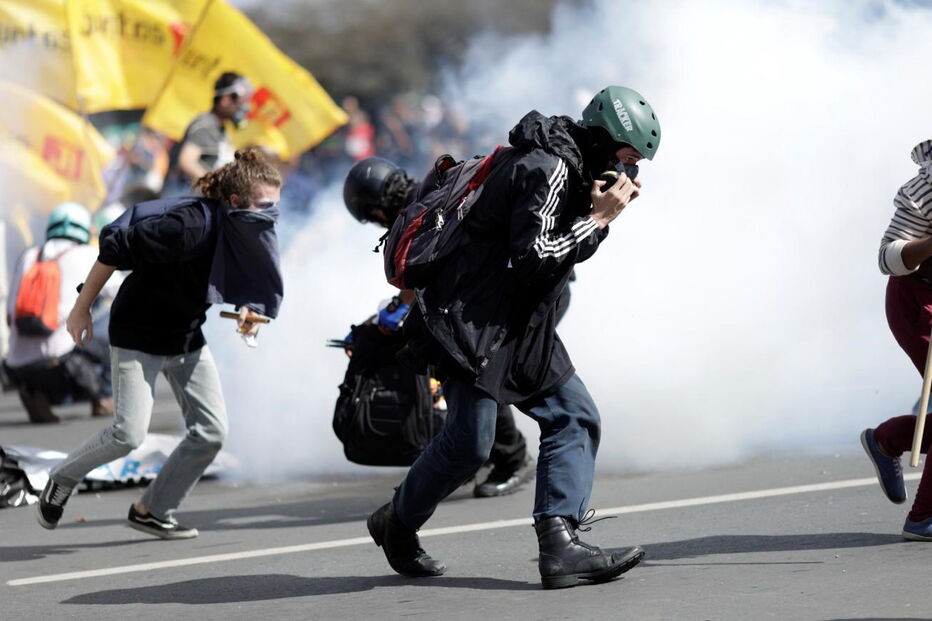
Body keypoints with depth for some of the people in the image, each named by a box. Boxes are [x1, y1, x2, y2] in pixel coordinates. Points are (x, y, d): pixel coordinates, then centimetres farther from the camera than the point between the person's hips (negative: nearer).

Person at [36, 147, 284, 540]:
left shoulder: (249, 237, -7)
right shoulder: (192, 225, -31)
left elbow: (242, 283, 13)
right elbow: (114, 248, -24)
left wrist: (247, 313, -11)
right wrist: (82, 309, -17)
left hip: (187, 338, 8)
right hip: (139, 337, -8)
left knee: (212, 431, -1)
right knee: (129, 433, -14)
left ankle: (153, 510, 14)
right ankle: (61, 480, 14)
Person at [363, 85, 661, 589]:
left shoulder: (565, 165, 14)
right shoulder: (547, 169, -17)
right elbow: (533, 257, -22)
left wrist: (600, 208, 6)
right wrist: (597, 219, -16)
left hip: (521, 329, 11)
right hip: (476, 323, -11)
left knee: (574, 416, 0)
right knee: (469, 441, -10)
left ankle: (560, 546, -10)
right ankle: (397, 524, 15)